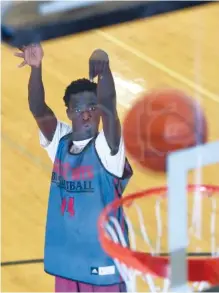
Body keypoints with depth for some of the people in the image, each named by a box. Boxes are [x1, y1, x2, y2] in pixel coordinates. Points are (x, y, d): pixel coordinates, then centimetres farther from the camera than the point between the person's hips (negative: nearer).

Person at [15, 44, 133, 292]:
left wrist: (104, 67, -47)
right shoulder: (59, 143, 3)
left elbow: (108, 106, -29)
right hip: (66, 263, 5)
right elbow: (37, 109, -12)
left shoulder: (107, 146, -10)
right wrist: (36, 67, -30)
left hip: (103, 264, -5)